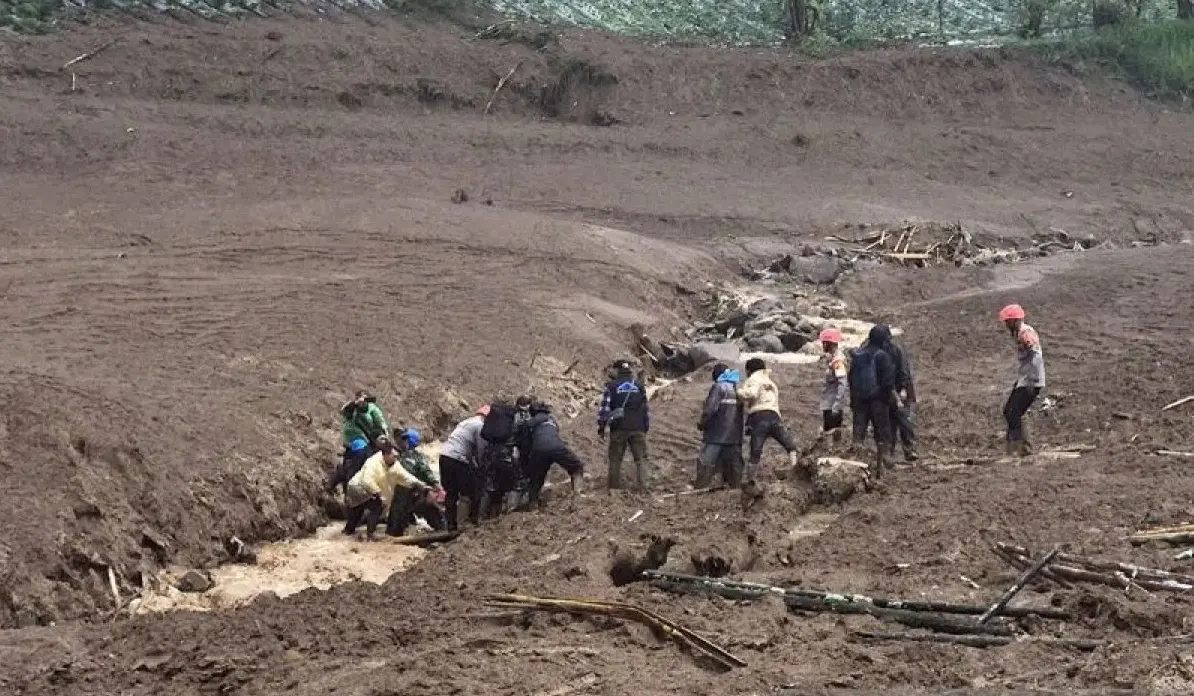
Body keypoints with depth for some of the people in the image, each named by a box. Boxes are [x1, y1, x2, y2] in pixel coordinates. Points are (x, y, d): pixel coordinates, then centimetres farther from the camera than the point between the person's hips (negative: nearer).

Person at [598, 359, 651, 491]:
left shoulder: (611, 386, 1)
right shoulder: (640, 385, 9)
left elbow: (604, 408, -3)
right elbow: (647, 408, 12)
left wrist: (600, 429, 2)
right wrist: (646, 427, 19)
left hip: (619, 428, -1)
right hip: (638, 428, 1)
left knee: (615, 459, 7)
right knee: (641, 458, 4)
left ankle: (614, 487, 7)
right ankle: (641, 486, -6)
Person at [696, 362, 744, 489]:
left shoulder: (719, 387, -10)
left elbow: (710, 409, -19)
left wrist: (702, 424, -5)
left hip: (717, 435, -7)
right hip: (735, 436, 7)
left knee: (706, 465, -4)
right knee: (734, 465, 13)